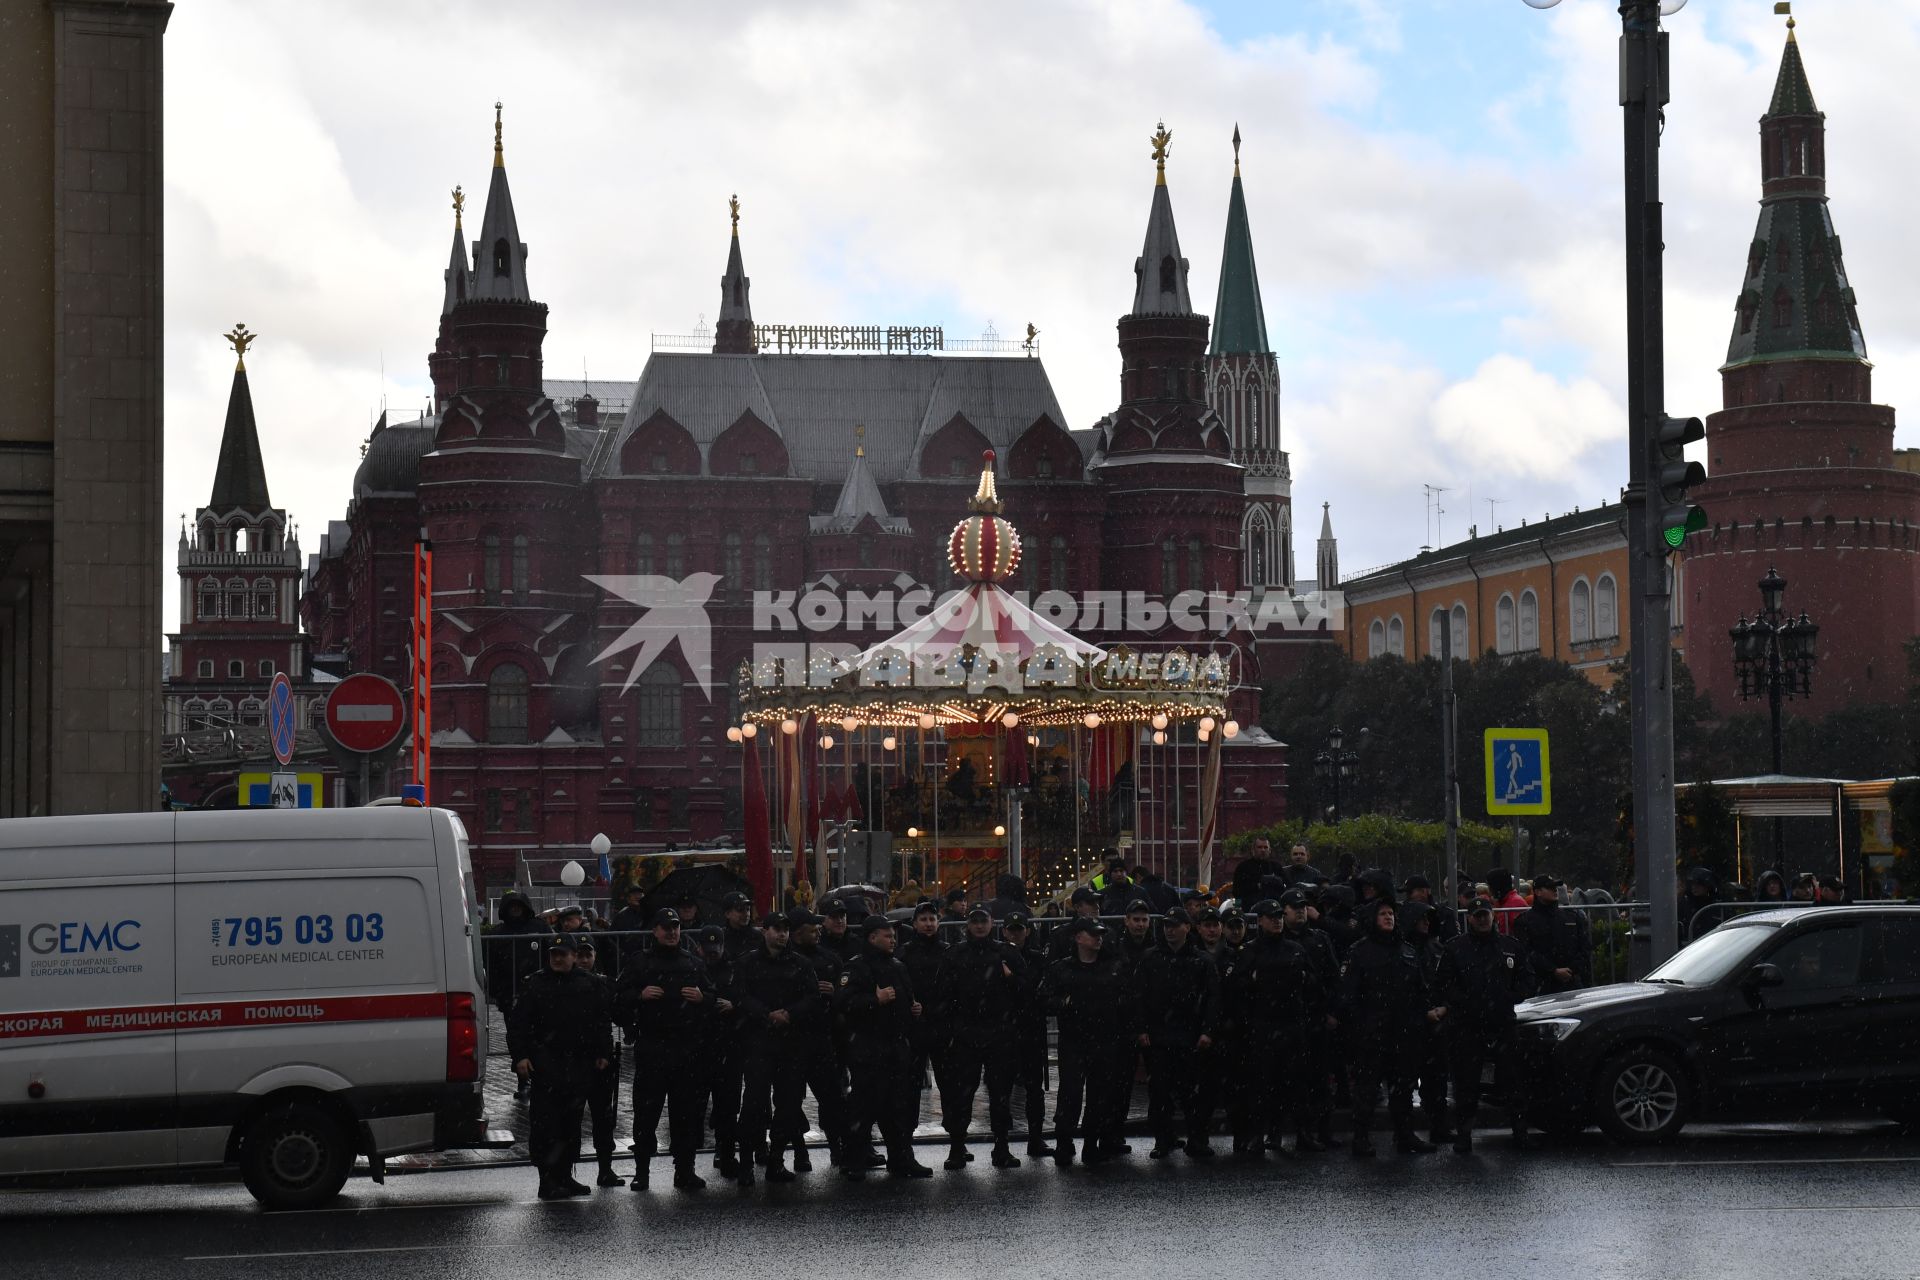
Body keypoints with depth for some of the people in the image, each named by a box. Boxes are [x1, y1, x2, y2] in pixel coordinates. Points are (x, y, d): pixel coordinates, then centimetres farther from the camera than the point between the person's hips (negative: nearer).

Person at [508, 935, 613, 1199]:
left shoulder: (589, 986, 11)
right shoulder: (536, 985, 4)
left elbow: (603, 1022, 18)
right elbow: (517, 1024, 2)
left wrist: (603, 1054, 11)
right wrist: (520, 1056, -7)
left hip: (579, 1065, 3)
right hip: (546, 1065, -3)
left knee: (572, 1122, 9)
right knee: (547, 1123, -9)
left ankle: (565, 1176, 18)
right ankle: (548, 1180, -8)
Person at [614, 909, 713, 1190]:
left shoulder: (694, 963, 14)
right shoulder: (641, 963, 6)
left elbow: (716, 998, 18)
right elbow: (619, 999, 3)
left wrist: (702, 998, -3)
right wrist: (640, 995, -15)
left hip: (688, 1049, 2)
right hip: (651, 1048, -2)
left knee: (687, 1112, 4)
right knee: (646, 1111, -1)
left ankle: (685, 1170, 12)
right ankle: (641, 1170, 8)